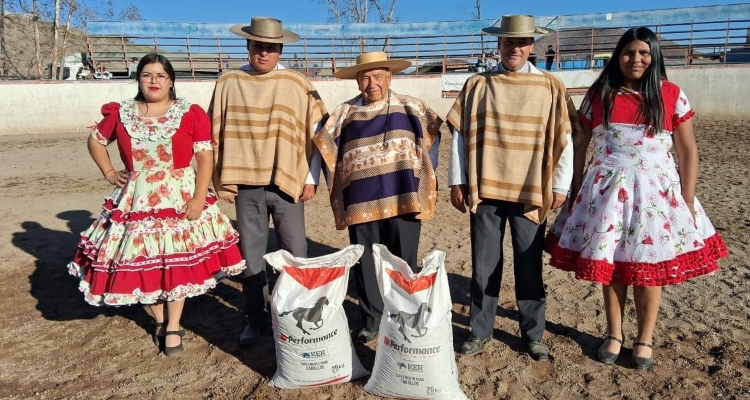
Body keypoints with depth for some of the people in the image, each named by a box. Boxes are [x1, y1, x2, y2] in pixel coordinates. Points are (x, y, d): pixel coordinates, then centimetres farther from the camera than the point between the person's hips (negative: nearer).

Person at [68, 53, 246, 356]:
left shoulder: (191, 114, -5)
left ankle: (173, 327, 20)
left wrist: (199, 198, -17)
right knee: (142, 263, 8)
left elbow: (205, 158, -9)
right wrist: (109, 173, 8)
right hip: (137, 201, 3)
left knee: (177, 262, 5)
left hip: (181, 198, -2)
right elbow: (95, 140, 20)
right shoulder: (121, 114, 4)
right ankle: (160, 321, 29)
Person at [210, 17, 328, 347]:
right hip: (246, 185, 1)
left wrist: (311, 179, -1)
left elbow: (316, 133, 2)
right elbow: (216, 134, 7)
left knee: (295, 254, 5)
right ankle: (255, 318, 22)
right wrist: (222, 180, 4)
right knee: (250, 253, 9)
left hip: (287, 182, -1)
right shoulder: (228, 83, 3)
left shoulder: (297, 85, 0)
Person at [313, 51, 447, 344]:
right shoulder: (344, 113, 10)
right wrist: (338, 187, 9)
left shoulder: (411, 107, 7)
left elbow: (434, 135, 13)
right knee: (365, 264, 9)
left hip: (403, 199, -1)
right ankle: (371, 321, 24)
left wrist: (426, 175, 6)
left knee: (402, 263, 6)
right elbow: (325, 148, 14)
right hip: (361, 203, 2)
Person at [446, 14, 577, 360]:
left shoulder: (550, 86, 3)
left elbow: (564, 139, 3)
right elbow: (460, 135, 4)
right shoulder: (477, 85, 5)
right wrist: (457, 181, 0)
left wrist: (560, 186, -1)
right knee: (484, 265, 8)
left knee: (529, 266, 8)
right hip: (485, 189, 1)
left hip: (531, 191, 0)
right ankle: (480, 331, 23)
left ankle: (533, 334, 24)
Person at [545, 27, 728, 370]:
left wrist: (688, 201, -3)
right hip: (608, 190, 1)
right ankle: (614, 334, 25)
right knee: (609, 263, 7)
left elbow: (688, 151, 2)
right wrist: (576, 190, 3)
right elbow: (580, 145, 7)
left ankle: (645, 339, 24)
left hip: (655, 191, 0)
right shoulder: (599, 95, 2)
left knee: (648, 265, 6)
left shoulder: (671, 95, 0)